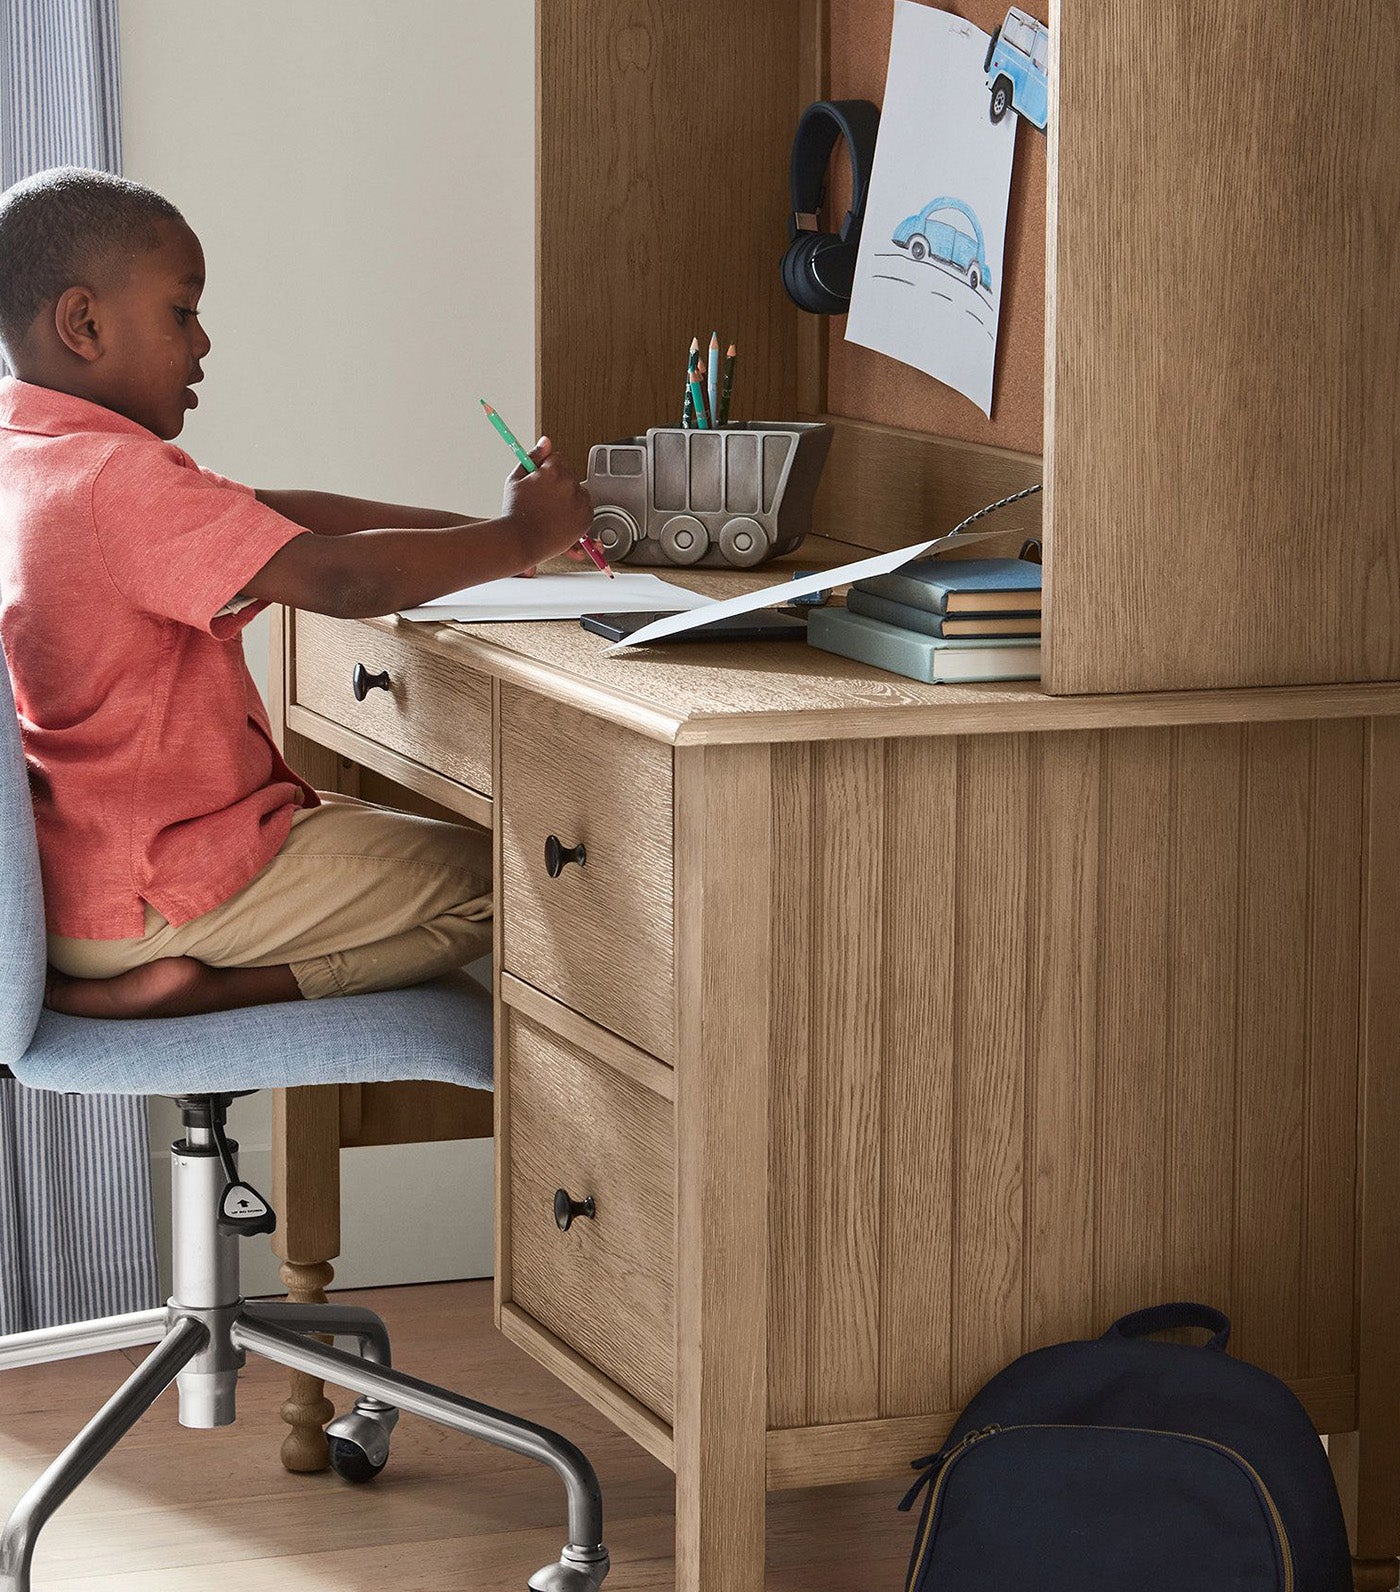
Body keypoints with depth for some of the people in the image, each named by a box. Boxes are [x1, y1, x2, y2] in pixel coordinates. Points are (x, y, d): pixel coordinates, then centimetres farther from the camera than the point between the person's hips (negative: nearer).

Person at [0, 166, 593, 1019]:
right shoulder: (119, 480, -24)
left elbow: (272, 513, 10)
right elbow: (343, 580, -30)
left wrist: (474, 529, 3)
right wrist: (517, 538, -15)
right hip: (149, 904, -10)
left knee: (416, 843, 25)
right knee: (502, 883, -1)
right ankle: (194, 987, -9)